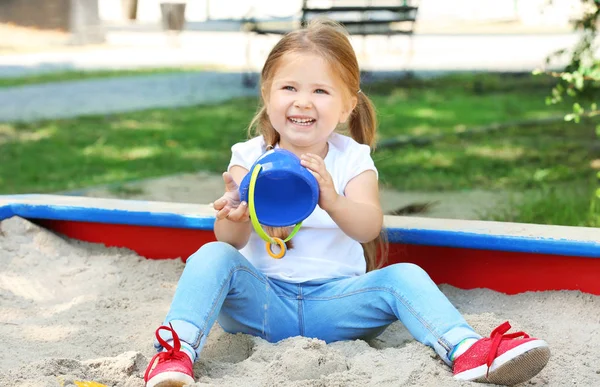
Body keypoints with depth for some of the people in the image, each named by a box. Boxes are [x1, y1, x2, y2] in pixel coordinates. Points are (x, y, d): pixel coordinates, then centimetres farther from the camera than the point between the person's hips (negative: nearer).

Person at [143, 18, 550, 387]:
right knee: (213, 256, -25)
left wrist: (333, 201, -42)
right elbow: (232, 240, -10)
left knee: (403, 277, -22)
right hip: (261, 299, 0)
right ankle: (177, 351, -34)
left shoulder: (353, 159, 1)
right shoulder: (248, 157, 1)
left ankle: (467, 350, -37)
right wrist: (235, 217, -36)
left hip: (333, 300, 0)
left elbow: (369, 227, -19)